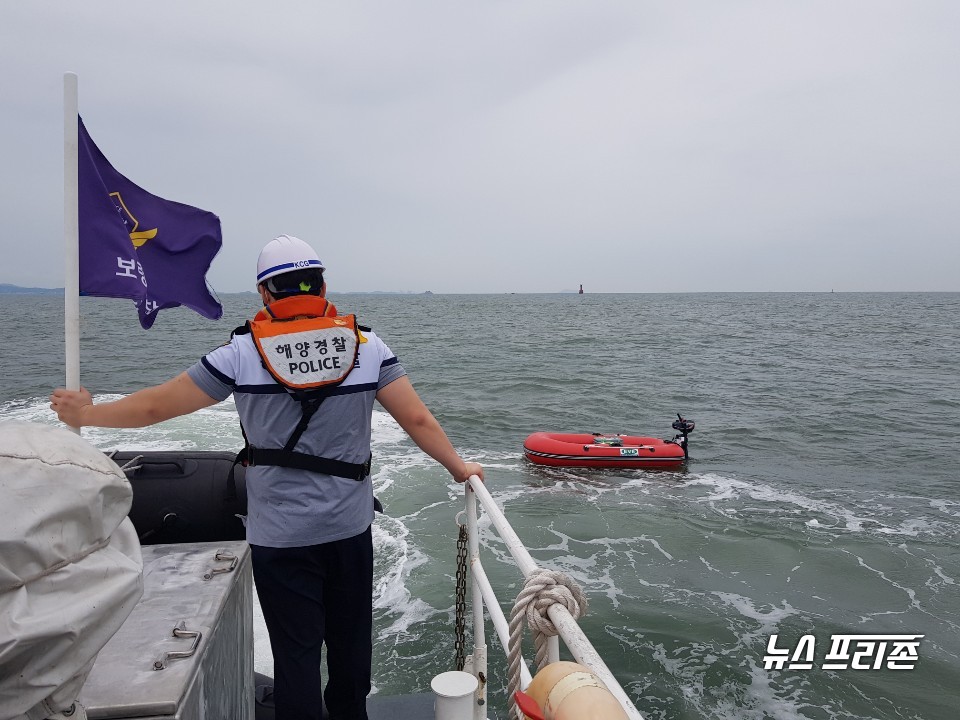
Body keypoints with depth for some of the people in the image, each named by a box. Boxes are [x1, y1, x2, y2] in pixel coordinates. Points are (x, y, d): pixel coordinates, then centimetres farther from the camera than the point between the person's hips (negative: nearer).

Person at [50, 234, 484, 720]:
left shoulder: (243, 353, -9)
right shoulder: (365, 345, -5)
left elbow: (156, 406, -2)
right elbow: (417, 419, -5)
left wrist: (86, 414, 15)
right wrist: (459, 466, 9)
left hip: (281, 538, -2)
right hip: (351, 529, 3)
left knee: (297, 653, 11)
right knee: (351, 643, 20)